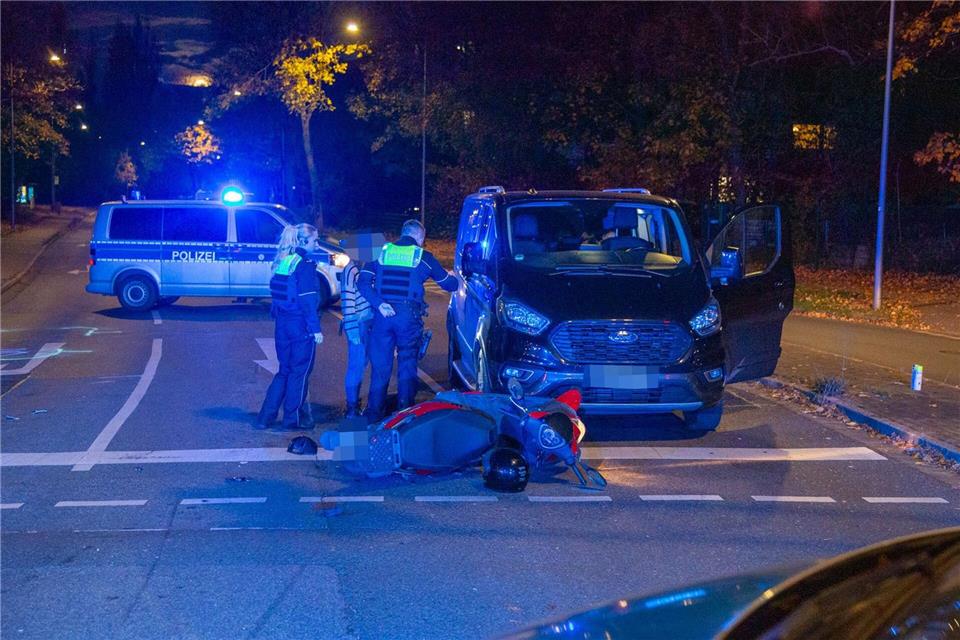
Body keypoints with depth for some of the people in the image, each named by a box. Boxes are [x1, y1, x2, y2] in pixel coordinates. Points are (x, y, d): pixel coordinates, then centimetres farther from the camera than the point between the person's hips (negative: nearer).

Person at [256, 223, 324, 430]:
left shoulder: (281, 263, 10)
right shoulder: (305, 265, -14)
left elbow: (276, 295, 14)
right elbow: (308, 300, -18)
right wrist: (316, 328, -15)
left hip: (282, 325, 8)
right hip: (301, 327, -8)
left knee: (284, 371, 16)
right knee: (300, 372, 4)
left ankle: (265, 417, 14)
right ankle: (293, 418, 11)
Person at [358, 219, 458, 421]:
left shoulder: (382, 252, 10)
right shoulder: (423, 257, 5)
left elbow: (363, 282, -2)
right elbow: (448, 284, 15)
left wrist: (379, 304, -8)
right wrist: (452, 277, 38)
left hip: (383, 316, 2)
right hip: (408, 317, -2)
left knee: (380, 367, 10)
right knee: (407, 367, 8)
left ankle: (374, 416, 15)